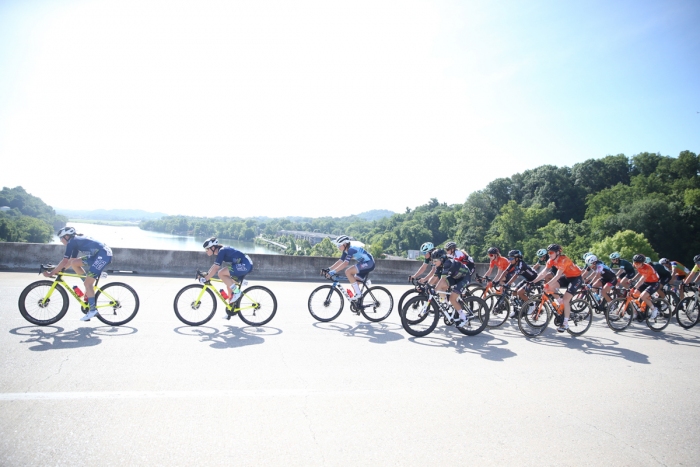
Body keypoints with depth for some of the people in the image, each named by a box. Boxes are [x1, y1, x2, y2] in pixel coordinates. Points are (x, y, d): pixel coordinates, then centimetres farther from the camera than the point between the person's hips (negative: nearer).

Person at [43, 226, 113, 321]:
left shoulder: (71, 242, -5)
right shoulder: (76, 241, 21)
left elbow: (65, 261, -9)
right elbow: (71, 261, 26)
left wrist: (51, 273, -1)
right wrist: (57, 270, 22)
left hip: (104, 255, -9)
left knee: (87, 283, -7)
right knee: (74, 263, 9)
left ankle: (93, 310, -1)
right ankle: (90, 287, 13)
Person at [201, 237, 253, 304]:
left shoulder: (221, 251, -13)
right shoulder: (222, 251, 15)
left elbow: (215, 268, -17)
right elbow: (215, 266, 25)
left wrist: (205, 279, -12)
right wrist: (206, 274, 18)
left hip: (244, 265, -10)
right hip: (247, 265, 10)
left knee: (221, 273, -16)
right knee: (229, 286, 15)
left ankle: (236, 292, -8)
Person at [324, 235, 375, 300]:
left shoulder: (351, 249, -22)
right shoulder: (346, 251, 7)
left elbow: (345, 264, -31)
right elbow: (340, 262, 6)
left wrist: (333, 272, -34)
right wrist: (329, 270, -2)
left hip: (369, 263, -10)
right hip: (365, 264, 10)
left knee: (348, 272, -20)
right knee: (354, 282, 8)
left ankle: (358, 293, -14)